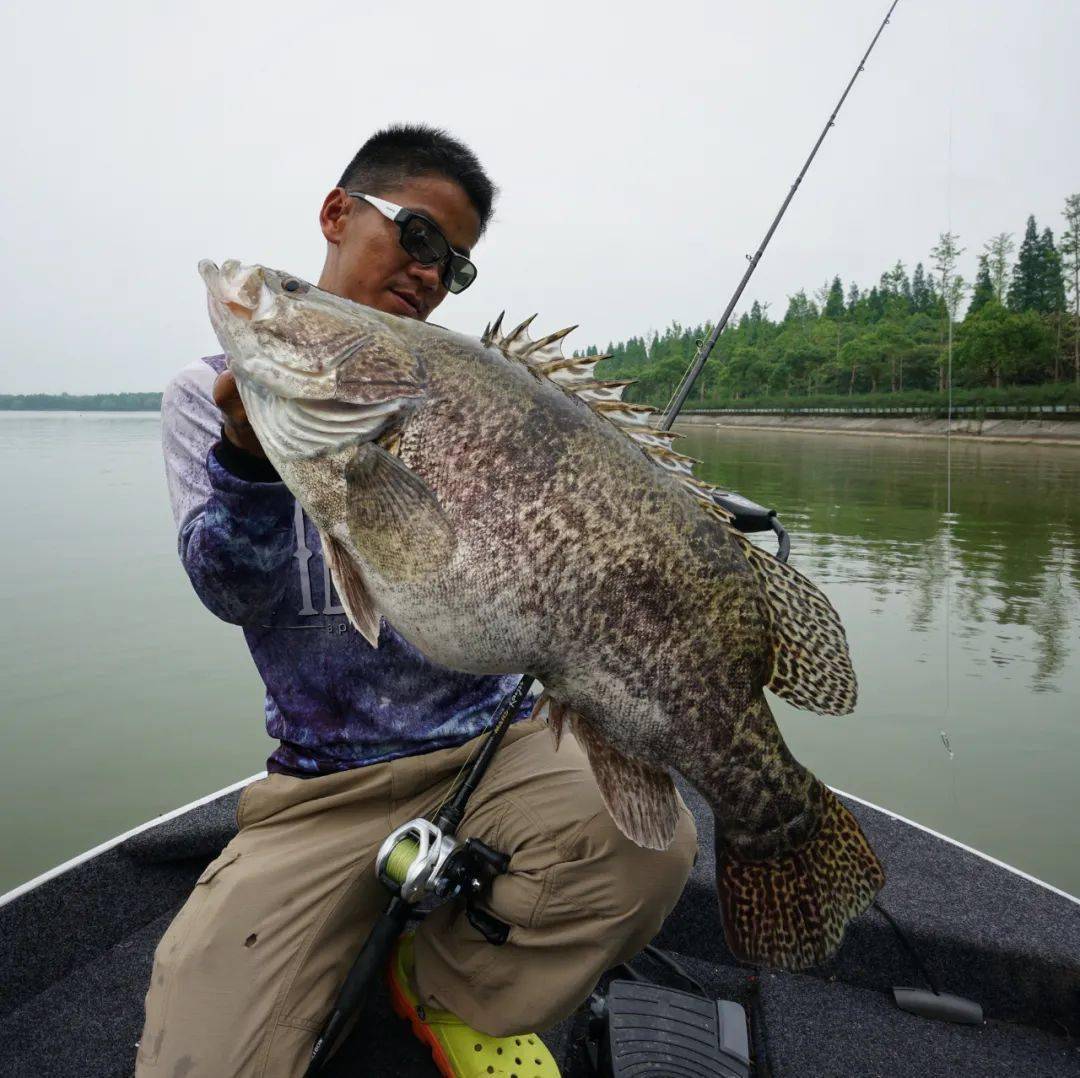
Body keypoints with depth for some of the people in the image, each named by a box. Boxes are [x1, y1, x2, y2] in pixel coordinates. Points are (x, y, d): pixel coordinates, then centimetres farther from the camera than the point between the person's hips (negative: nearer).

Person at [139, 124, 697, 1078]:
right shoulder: (211, 396, 4)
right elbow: (235, 593, -9)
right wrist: (250, 452, -28)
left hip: (493, 739, 2)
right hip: (322, 785, -1)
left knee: (650, 846, -26)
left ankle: (453, 993, 4)